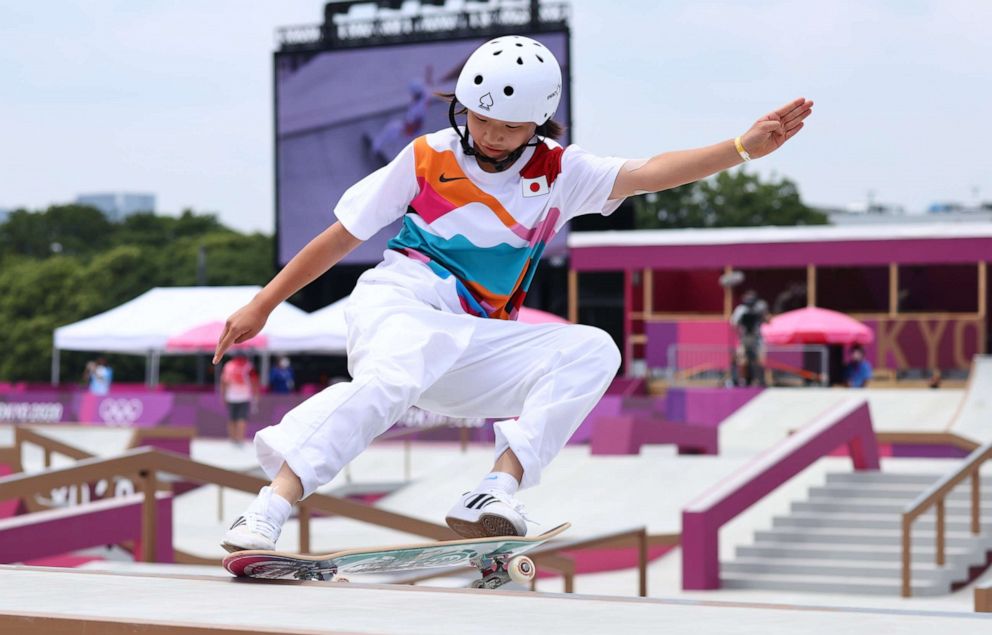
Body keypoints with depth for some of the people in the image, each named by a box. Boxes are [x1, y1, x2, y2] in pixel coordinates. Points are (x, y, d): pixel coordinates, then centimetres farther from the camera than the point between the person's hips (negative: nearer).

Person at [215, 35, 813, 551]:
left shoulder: (558, 174, 9)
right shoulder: (427, 157, 6)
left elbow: (647, 174, -4)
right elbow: (342, 235, 11)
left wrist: (744, 148, -19)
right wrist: (263, 305, 12)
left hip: (476, 343, 4)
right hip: (400, 304, -4)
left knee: (593, 351, -18)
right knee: (394, 376, -39)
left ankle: (496, 492, -32)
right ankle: (264, 515, -50)